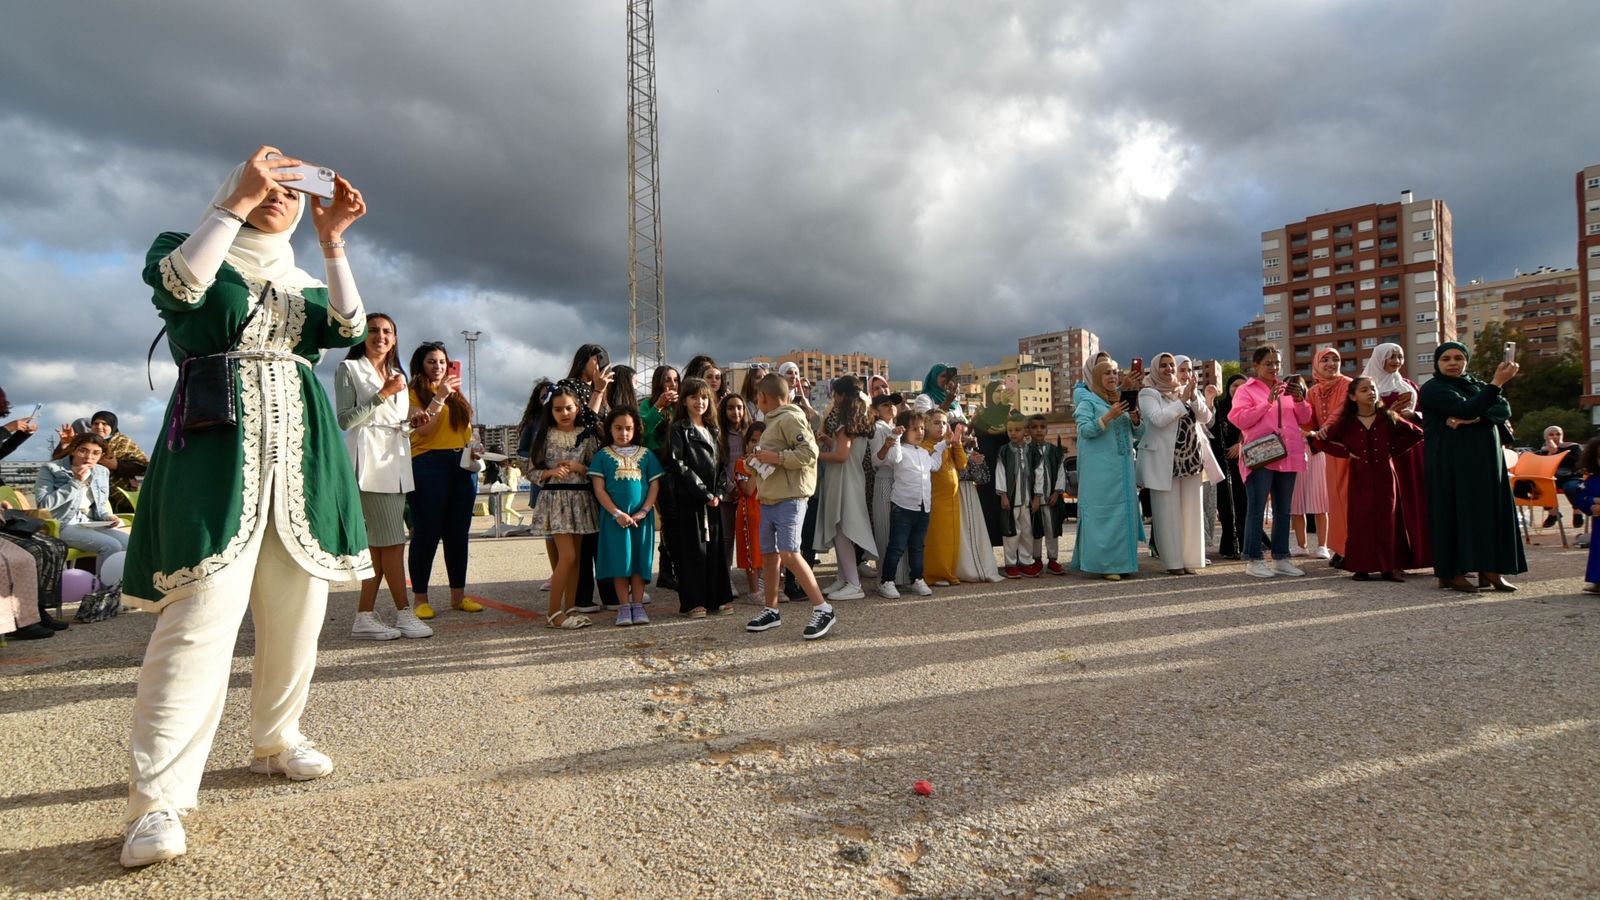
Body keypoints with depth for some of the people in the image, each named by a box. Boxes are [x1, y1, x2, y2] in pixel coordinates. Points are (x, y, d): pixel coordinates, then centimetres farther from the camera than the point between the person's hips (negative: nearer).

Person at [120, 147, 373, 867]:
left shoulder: (301, 279, 22)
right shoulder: (188, 249, 12)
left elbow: (349, 328, 2)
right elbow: (179, 284, -13)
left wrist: (333, 241, -5)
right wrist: (235, 203, -13)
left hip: (300, 453, 5)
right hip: (218, 449, -5)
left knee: (296, 613, 6)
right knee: (201, 615, -16)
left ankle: (274, 740, 24)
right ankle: (155, 799, -14)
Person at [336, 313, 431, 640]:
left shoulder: (398, 375, 22)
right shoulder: (349, 369, 3)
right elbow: (344, 419, -6)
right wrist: (382, 394, -12)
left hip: (396, 463, 7)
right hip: (369, 462, -7)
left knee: (378, 543, 4)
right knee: (392, 540, -10)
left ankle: (365, 618, 7)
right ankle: (404, 614, -5)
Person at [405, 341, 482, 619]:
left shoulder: (455, 393, 20)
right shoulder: (414, 393, 2)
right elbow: (422, 430, -12)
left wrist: (473, 448, 5)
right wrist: (439, 397, -15)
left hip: (462, 465, 6)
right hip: (428, 464, -6)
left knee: (458, 532, 7)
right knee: (427, 533, -4)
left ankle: (458, 595, 13)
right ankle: (419, 598, 2)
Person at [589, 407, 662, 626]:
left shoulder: (645, 454, 8)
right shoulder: (603, 455, 4)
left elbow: (655, 485, 5)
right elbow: (599, 489, -2)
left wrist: (643, 511, -8)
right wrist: (617, 513, -12)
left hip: (642, 516, 1)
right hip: (614, 516, -1)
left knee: (640, 559, 4)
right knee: (619, 559, 0)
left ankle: (637, 604, 11)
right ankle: (623, 606, 8)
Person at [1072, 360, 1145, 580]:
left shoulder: (1123, 400, 16)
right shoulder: (1088, 402, -1)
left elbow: (1138, 433, 16)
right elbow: (1085, 430, -12)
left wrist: (1136, 419, -4)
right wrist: (1109, 416, -20)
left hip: (1124, 467, 6)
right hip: (1100, 469, -6)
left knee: (1125, 510, 5)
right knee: (1102, 512, -6)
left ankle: (1122, 561, 12)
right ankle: (1103, 564, -3)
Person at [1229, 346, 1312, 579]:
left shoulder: (1287, 389, 17)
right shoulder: (1246, 390, 2)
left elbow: (1304, 419, 15)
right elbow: (1241, 420, -12)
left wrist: (1299, 400, -4)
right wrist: (1268, 401, -16)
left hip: (1287, 456, 6)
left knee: (1283, 510, 9)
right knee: (1257, 509, -8)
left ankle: (1281, 558, 16)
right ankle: (1253, 560, -4)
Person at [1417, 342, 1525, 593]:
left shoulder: (1477, 385, 17)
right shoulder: (1433, 389, -3)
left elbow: (1504, 410, 1)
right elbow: (1466, 409, -19)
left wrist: (1474, 418, -17)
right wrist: (1497, 382, -25)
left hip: (1485, 458, 6)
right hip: (1450, 462, -6)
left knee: (1491, 510, 1)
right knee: (1455, 511, -7)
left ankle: (1490, 569, 4)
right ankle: (1451, 572, -3)